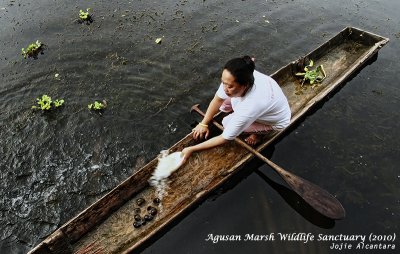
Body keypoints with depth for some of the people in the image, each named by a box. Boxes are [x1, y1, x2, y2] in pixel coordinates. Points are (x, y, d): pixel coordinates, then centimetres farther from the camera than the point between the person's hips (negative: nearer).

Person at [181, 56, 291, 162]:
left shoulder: (251, 105, -44)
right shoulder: (233, 79, -30)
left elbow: (225, 138, -35)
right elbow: (217, 99, -10)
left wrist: (191, 149, -32)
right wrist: (203, 124, -9)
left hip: (277, 120, -6)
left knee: (228, 122, -21)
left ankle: (259, 131, 2)